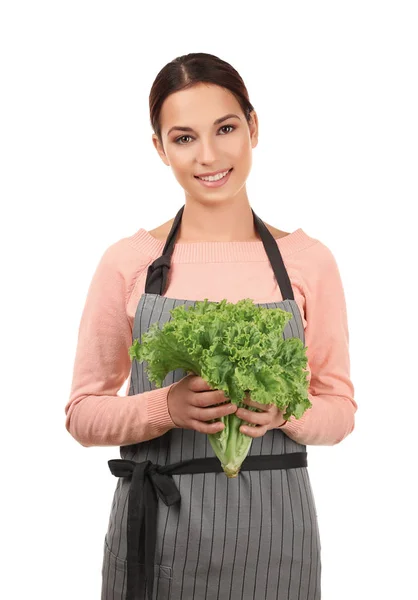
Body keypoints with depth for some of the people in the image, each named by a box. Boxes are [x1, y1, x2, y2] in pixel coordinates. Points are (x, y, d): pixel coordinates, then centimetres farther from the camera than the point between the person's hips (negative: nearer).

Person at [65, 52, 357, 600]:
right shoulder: (127, 262, -3)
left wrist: (282, 411, -15)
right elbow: (83, 413, 1)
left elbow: (339, 409, 5)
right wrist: (168, 407, -17)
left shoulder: (308, 261, -1)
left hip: (272, 530, 1)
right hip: (156, 529, 0)